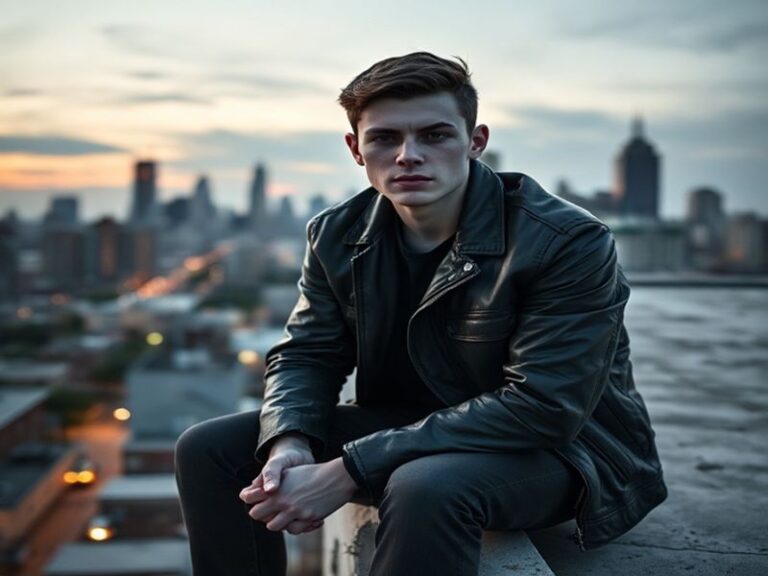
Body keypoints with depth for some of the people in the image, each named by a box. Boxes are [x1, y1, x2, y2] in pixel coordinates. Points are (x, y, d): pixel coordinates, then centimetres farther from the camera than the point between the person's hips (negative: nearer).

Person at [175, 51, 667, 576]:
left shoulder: (568, 243, -22)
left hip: (561, 448, -5)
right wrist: (289, 444, -23)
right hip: (411, 433, 6)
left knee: (426, 485, -40)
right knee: (209, 448, -4)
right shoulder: (339, 235, -3)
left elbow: (541, 407, -29)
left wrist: (347, 471, -32)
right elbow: (306, 355, 3)